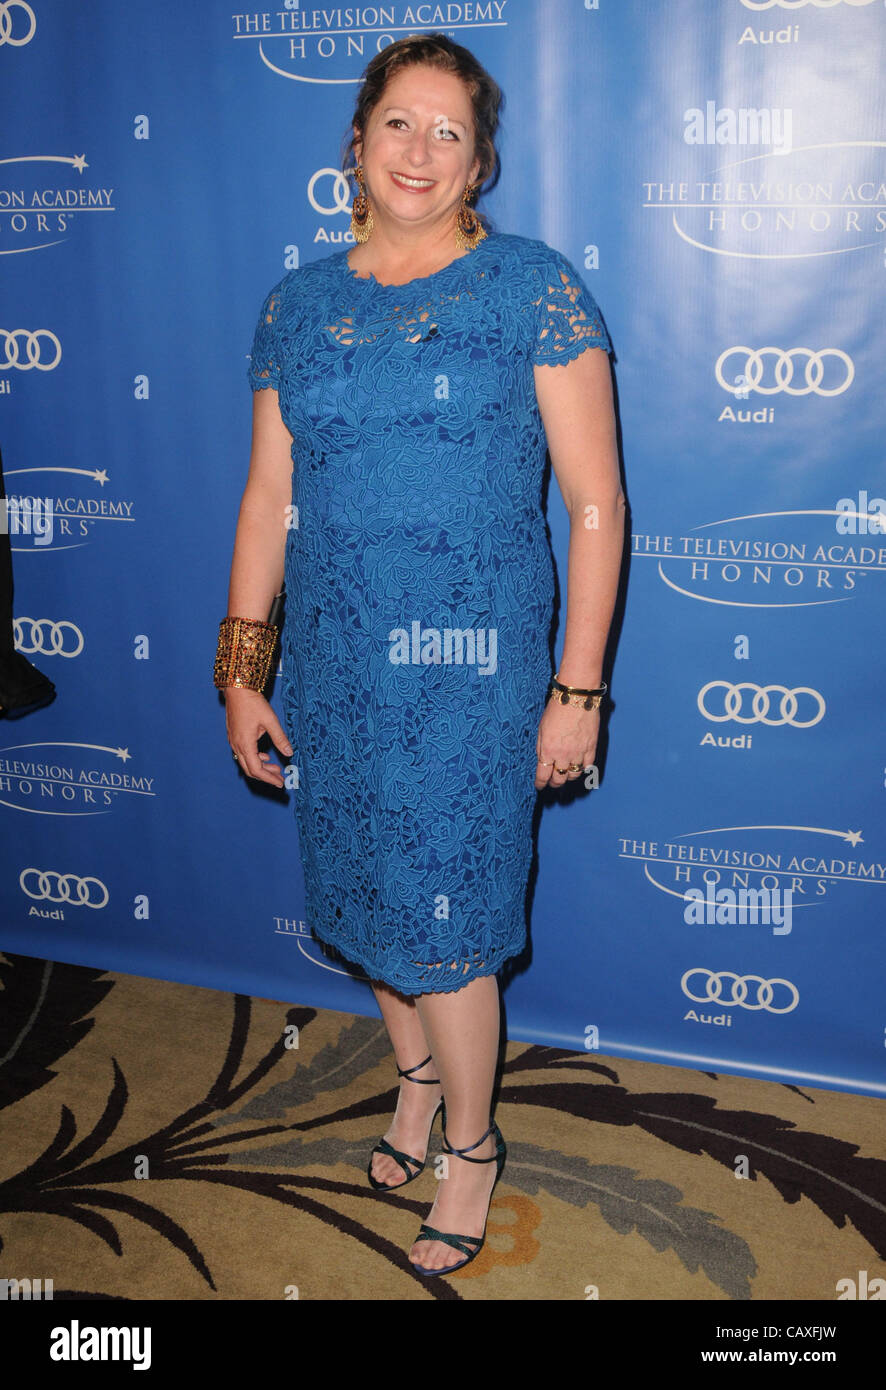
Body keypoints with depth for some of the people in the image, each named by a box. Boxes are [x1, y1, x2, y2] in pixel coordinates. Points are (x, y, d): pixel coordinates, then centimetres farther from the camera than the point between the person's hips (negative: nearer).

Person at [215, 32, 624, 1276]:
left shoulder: (533, 288, -7)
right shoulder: (300, 302, 6)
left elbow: (595, 502, -8)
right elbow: (269, 498, 9)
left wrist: (578, 690, -11)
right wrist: (243, 671, 7)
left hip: (470, 662, -4)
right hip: (335, 659, 5)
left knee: (442, 915, 2)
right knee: (369, 891, 17)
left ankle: (472, 1147, 29)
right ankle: (416, 1075, 45)